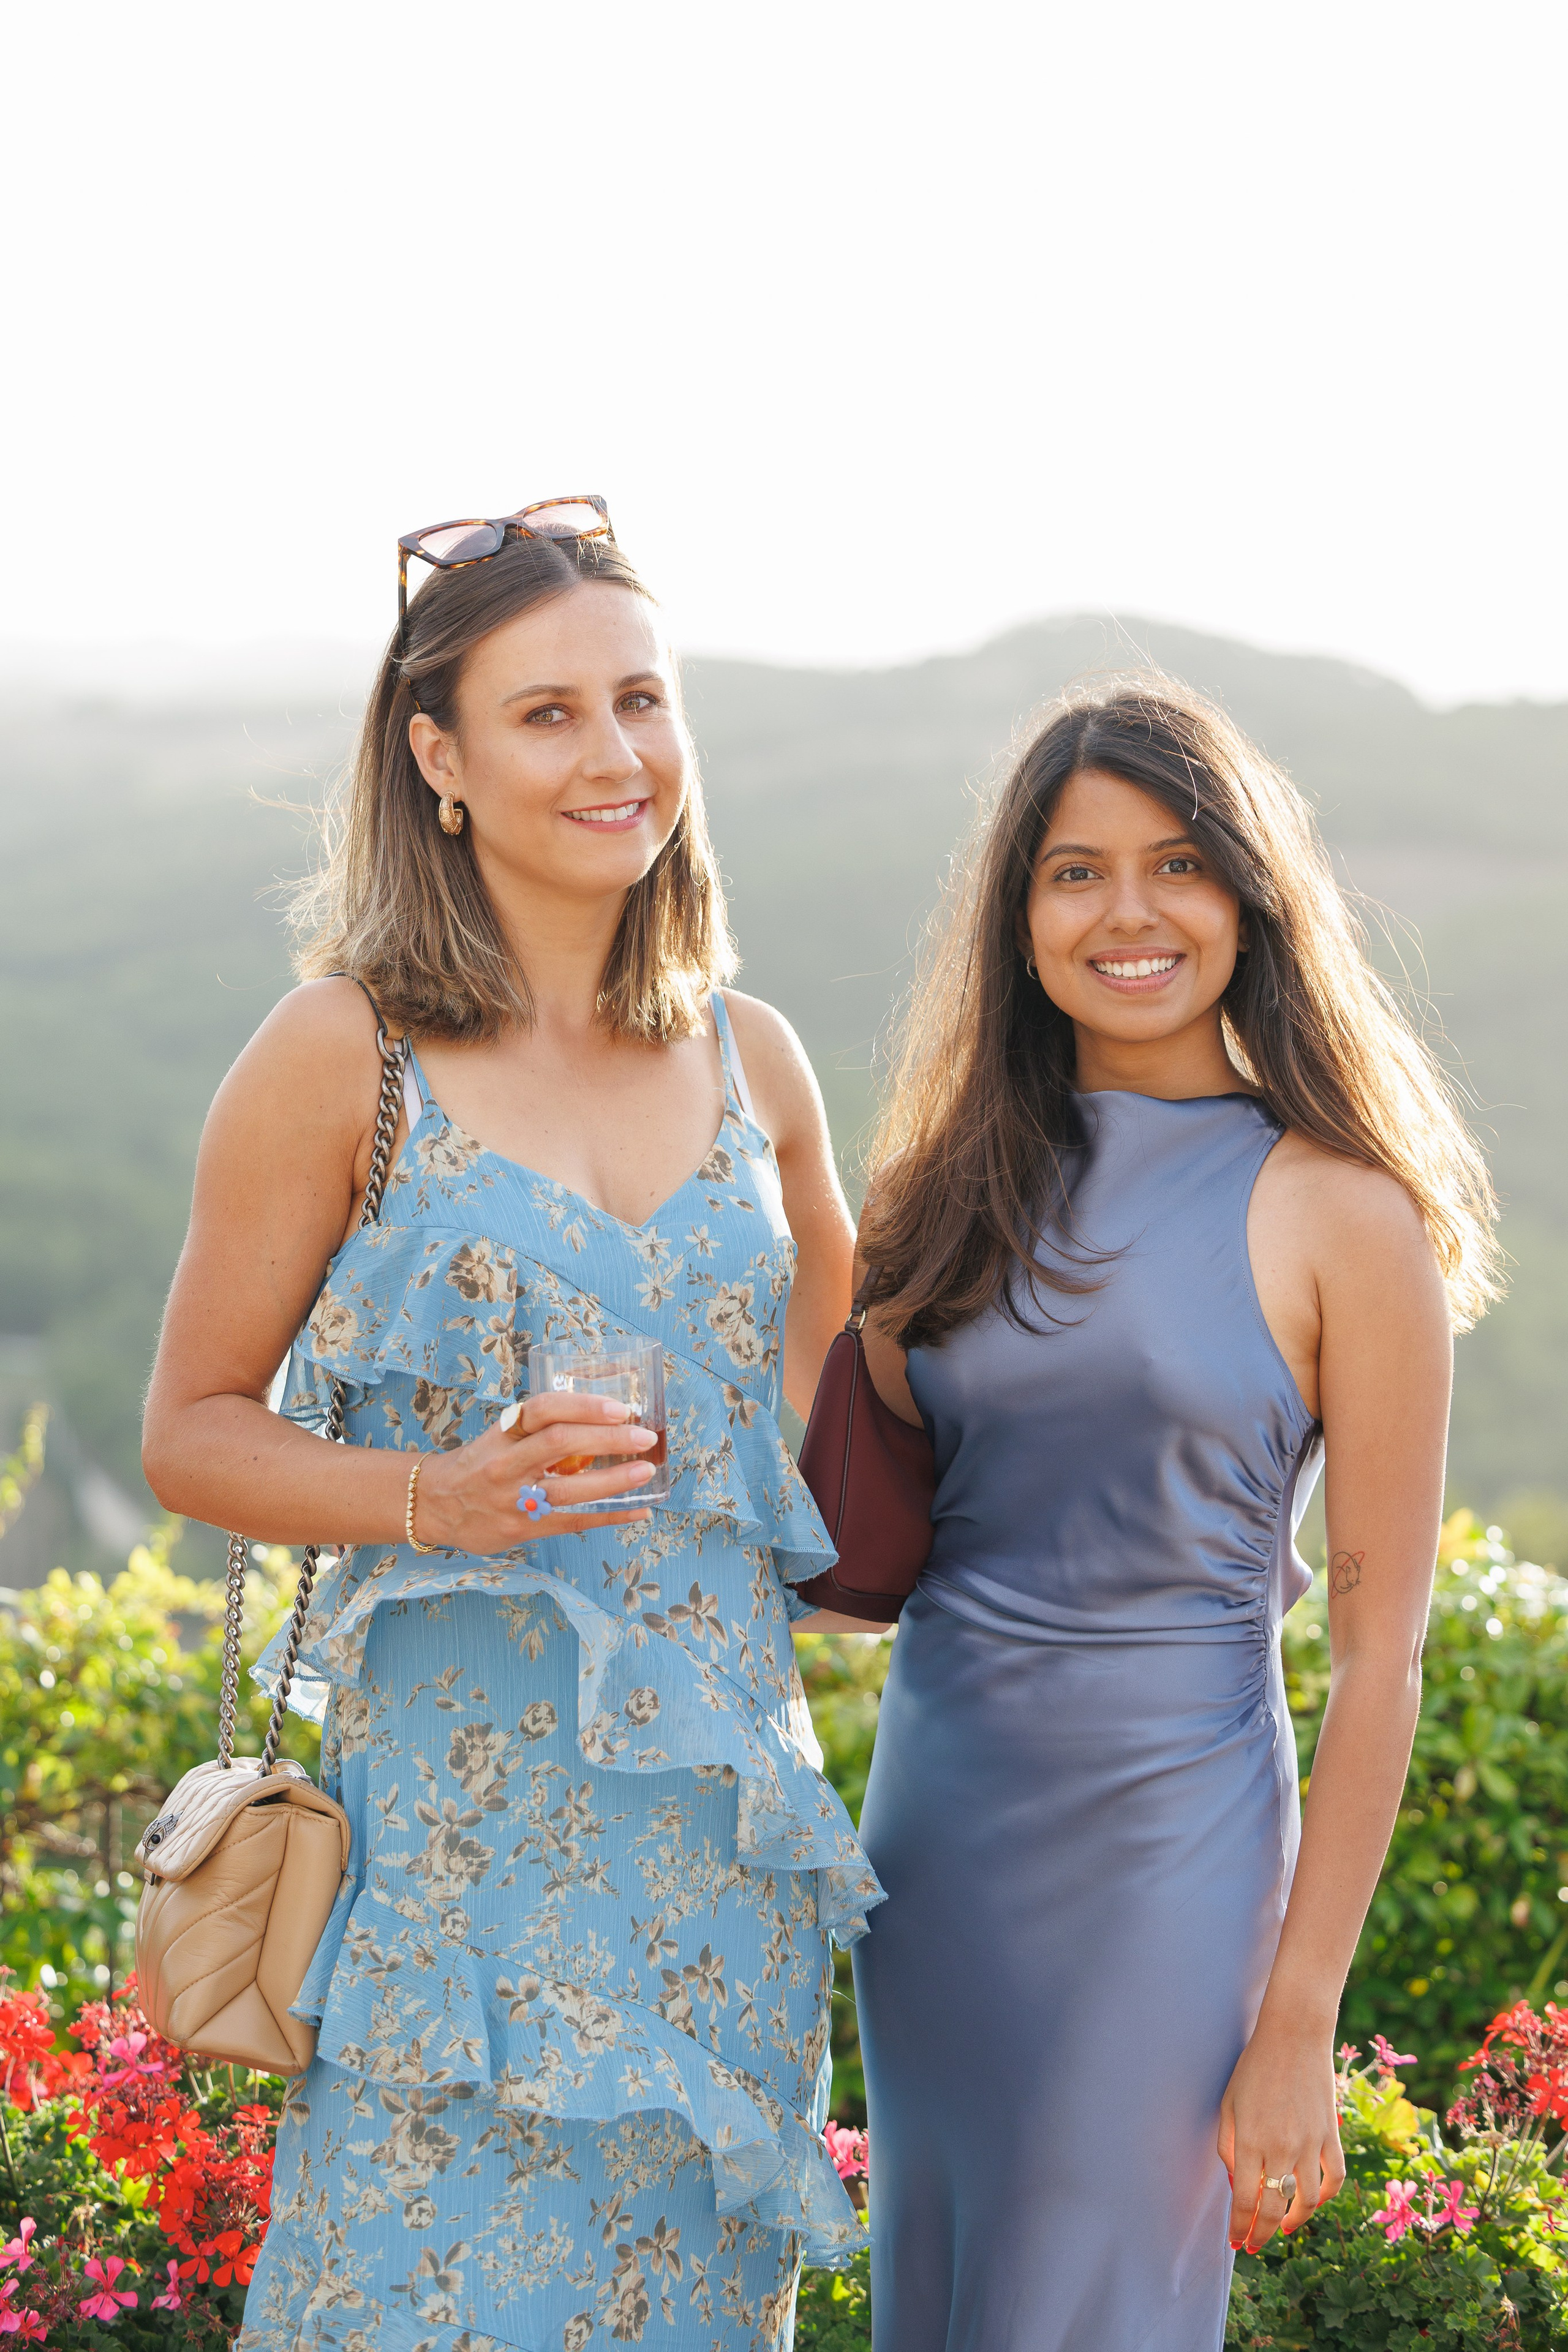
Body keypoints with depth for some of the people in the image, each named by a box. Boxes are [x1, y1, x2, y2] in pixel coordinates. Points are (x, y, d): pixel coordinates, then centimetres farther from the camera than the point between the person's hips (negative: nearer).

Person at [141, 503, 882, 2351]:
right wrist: (437, 1497, -18)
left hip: (720, 1798, 5)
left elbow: (835, 1358, 25)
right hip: (455, 1786, -4)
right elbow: (192, 1432, -3)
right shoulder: (341, 1058, -6)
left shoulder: (747, 1059, 8)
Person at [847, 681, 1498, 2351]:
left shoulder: (1338, 1217, -9)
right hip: (930, 1822, 5)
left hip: (1165, 1840, -5)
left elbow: (1381, 1653, -9)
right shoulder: (965, 1185, 6)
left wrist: (1298, 2022, -11)